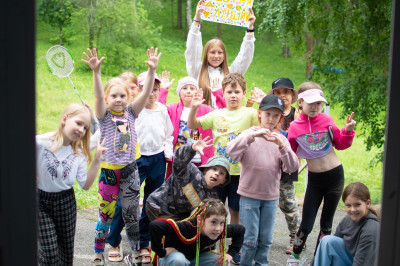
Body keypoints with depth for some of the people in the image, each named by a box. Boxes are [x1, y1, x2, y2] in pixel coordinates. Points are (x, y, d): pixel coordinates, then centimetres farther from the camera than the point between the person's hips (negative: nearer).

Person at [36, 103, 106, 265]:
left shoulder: (79, 154, 1)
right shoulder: (40, 143, -14)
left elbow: (85, 185, -2)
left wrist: (96, 161, -8)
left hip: (66, 202, 4)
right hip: (40, 200, -4)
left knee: (66, 250, 12)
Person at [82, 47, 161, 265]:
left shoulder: (131, 113, 5)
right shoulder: (104, 115, -2)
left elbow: (145, 93, -7)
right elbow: (98, 95, -19)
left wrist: (152, 70, -20)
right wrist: (96, 72, -35)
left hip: (130, 169, 2)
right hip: (109, 170, -2)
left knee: (132, 214, 8)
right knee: (106, 214, 5)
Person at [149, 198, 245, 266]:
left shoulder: (221, 231, -20)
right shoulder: (186, 228, -40)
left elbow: (240, 229, 0)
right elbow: (155, 226, -50)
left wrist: (230, 253, -9)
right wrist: (161, 252, -38)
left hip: (194, 257, 6)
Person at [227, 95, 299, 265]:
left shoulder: (281, 139, 4)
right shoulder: (250, 134, -4)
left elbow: (292, 167, -6)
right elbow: (231, 151, -21)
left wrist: (282, 146, -20)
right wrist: (253, 135, -30)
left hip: (271, 196, 3)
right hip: (249, 195, -3)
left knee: (266, 239, 10)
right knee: (250, 239, 1)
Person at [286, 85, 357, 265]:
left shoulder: (326, 120, -6)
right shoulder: (295, 127, -6)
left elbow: (340, 144, 4)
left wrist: (348, 131, -13)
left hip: (335, 175, 1)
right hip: (314, 179, -1)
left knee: (326, 223, 11)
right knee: (306, 224, -2)